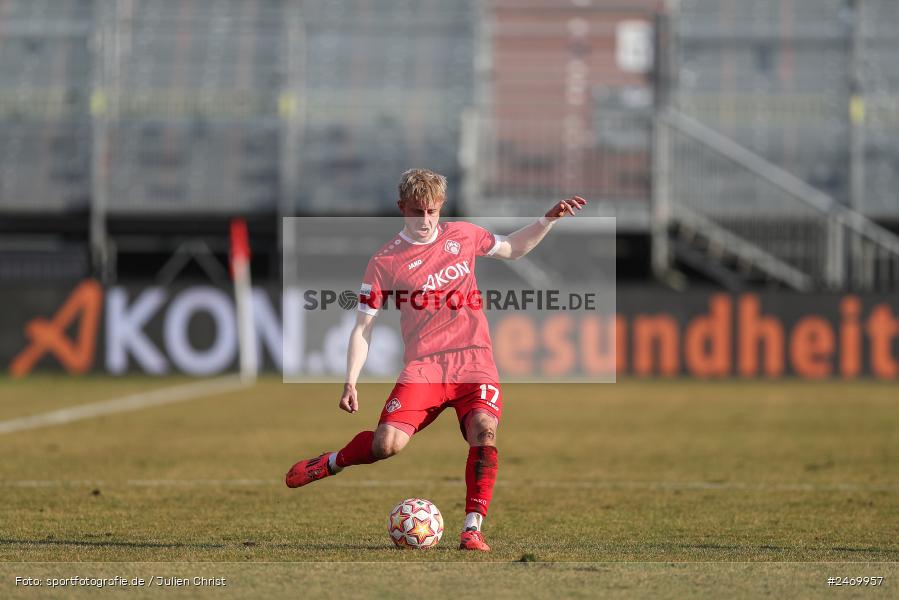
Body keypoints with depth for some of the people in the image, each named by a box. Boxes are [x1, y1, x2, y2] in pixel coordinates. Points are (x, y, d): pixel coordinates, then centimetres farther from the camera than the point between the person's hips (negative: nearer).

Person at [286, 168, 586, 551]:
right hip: (423, 365, -2)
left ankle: (472, 530, -16)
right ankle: (332, 463, 15)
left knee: (484, 430, -24)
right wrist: (351, 381, -4)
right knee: (387, 443, -18)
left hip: (474, 359, 2)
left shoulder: (463, 236, 10)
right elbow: (363, 326, 4)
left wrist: (548, 220, 15)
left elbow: (512, 249, 28)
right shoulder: (384, 262, 2)